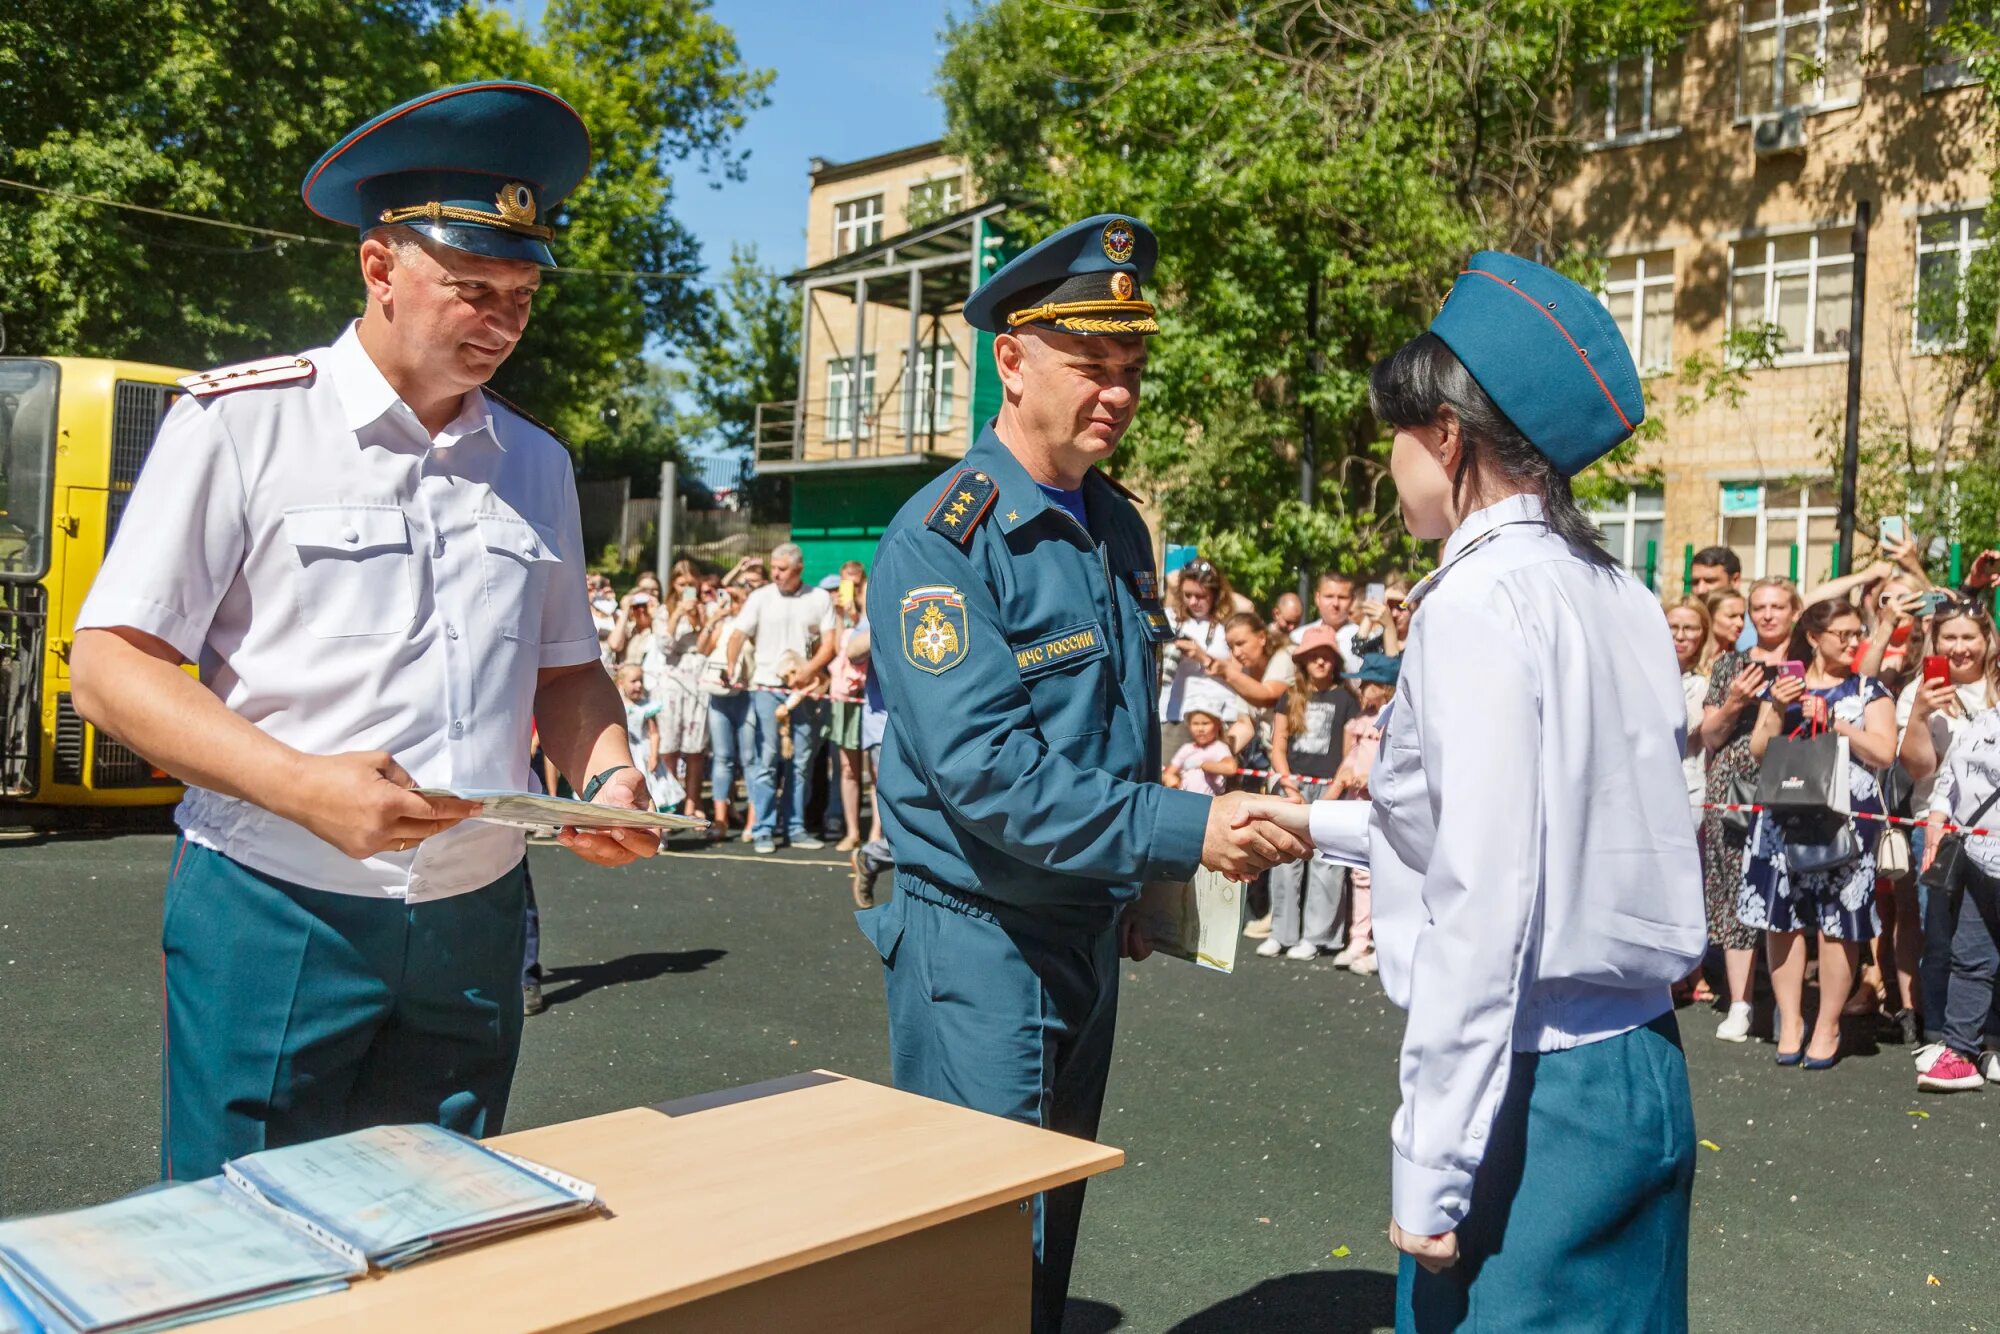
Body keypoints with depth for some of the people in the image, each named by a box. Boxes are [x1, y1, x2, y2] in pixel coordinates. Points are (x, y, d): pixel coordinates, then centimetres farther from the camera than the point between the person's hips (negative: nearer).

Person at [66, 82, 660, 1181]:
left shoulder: (536, 465, 10)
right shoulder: (239, 421, -5)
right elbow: (107, 664, -7)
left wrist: (605, 775, -5)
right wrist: (303, 784, -22)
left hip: (474, 925, 4)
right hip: (275, 916, -4)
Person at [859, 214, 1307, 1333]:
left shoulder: (1118, 525, 7)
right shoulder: (943, 540, -18)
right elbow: (981, 769, -28)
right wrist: (1182, 831, -31)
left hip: (1092, 933, 8)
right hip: (981, 945, -7)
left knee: (1057, 1226, 21)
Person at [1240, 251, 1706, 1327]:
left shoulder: (1480, 601, -16)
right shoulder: (1617, 594, 8)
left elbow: (1486, 901, -22)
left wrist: (1431, 1168, -18)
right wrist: (1322, 826, 27)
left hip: (1530, 1092, -8)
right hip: (1643, 1072, 9)